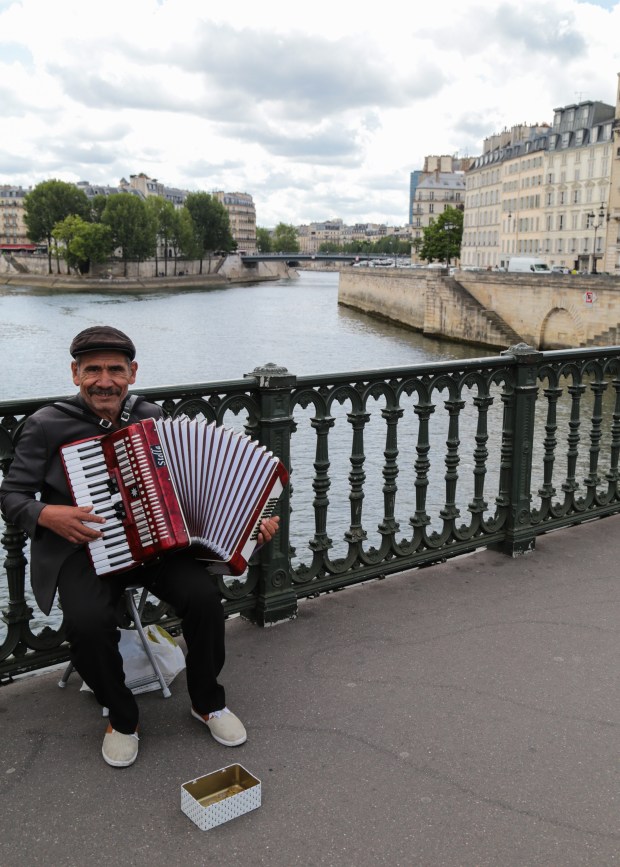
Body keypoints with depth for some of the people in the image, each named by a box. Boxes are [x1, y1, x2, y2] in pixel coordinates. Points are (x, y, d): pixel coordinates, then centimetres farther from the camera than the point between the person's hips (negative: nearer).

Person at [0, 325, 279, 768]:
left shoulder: (151, 416, 4)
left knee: (204, 597, -22)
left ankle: (208, 702, 6)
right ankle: (122, 717, 0)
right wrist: (47, 515, -21)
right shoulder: (47, 425, -5)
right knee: (88, 621, -30)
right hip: (82, 548, -2)